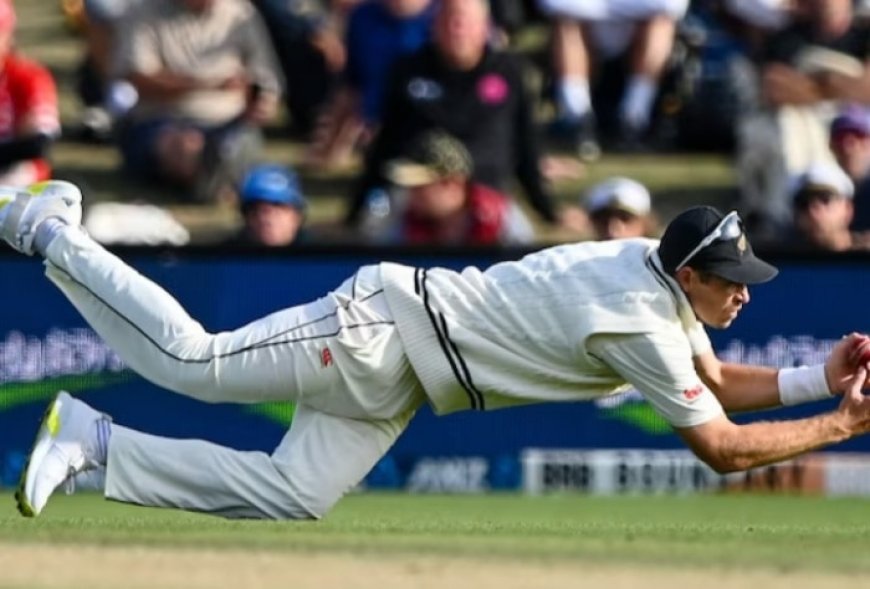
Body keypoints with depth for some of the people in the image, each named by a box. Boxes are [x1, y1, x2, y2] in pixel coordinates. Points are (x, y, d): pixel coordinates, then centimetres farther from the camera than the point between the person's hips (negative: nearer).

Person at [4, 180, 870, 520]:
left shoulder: (654, 266, 4)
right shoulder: (643, 326, -23)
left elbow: (716, 384, 16)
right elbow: (722, 448, -21)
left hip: (393, 377, 9)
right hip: (392, 329, -9)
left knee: (291, 495, 4)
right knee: (195, 361, -8)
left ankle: (89, 442, 6)